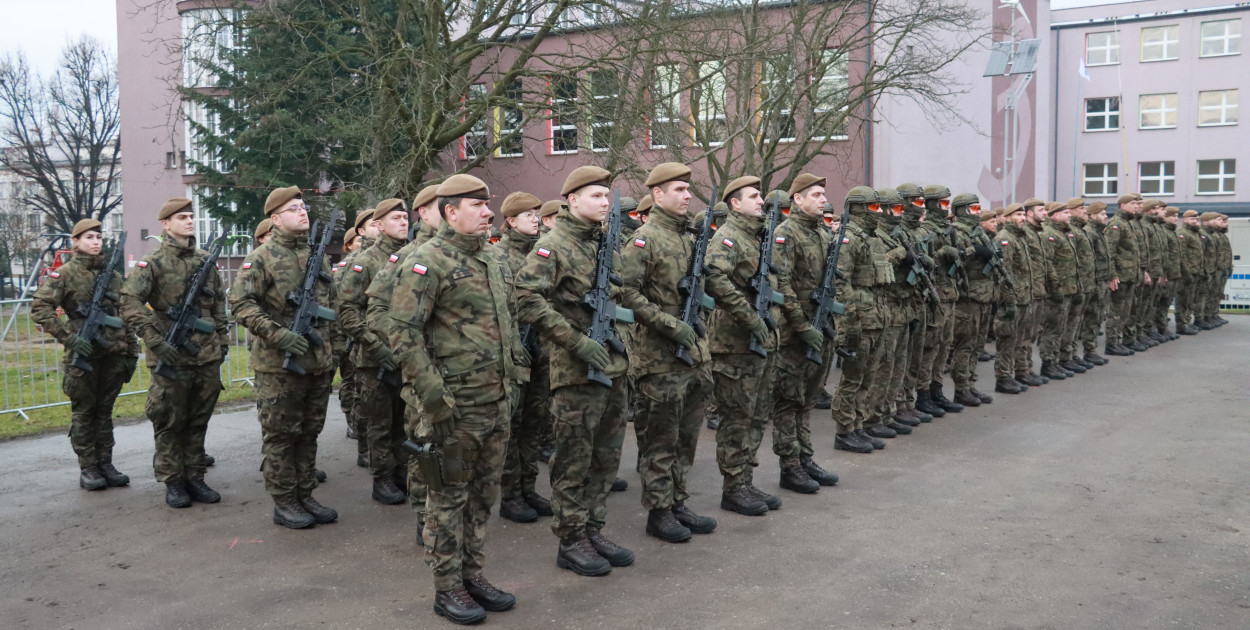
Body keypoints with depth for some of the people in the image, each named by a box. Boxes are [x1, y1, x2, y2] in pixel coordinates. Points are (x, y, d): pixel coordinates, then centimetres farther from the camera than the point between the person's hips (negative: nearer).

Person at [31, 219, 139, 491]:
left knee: (105, 410, 10)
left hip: (113, 354, 4)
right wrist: (69, 337, -17)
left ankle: (105, 464, 17)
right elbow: (40, 308, -10)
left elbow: (126, 314, 14)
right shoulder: (64, 273, -3)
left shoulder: (113, 274, 10)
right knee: (83, 411, 5)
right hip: (83, 354, -4)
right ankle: (87, 469, 11)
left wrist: (132, 351, 11)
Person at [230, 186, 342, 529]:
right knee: (281, 436, 3)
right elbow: (241, 304, -13)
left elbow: (333, 305, 20)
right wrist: (279, 335, -22)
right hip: (279, 365, -6)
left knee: (309, 433, 13)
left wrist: (336, 347, 15)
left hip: (319, 363, 6)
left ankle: (305, 495, 24)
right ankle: (283, 503, 12)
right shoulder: (262, 258, -7)